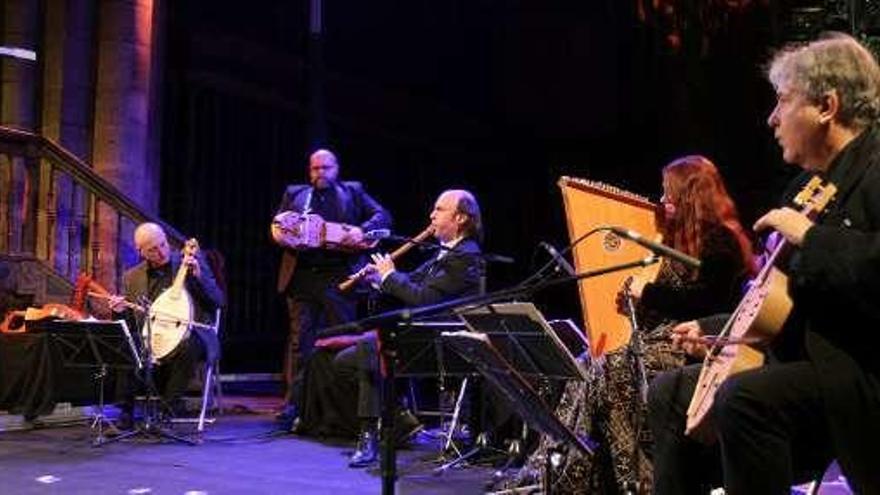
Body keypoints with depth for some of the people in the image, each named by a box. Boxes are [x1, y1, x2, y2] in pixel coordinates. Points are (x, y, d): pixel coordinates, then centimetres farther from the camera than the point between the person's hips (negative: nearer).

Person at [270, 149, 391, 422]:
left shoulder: (353, 192, 14)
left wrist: (362, 230, -13)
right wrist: (277, 233, -9)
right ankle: (294, 401, 1)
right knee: (299, 338, -1)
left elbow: (383, 216, 6)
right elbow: (277, 226, 15)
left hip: (339, 276, -1)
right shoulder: (294, 194, 19)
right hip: (302, 276, 1)